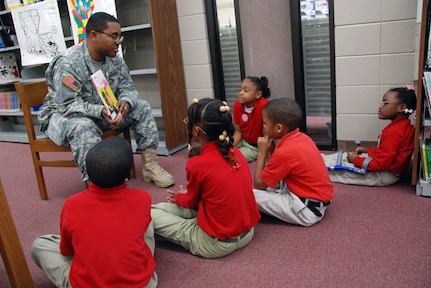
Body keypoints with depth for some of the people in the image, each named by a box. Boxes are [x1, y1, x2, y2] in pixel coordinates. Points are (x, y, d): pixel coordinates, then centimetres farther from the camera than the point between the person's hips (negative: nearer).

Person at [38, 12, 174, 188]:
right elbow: (67, 105, -28)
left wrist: (125, 101, -26)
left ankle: (150, 165, -8)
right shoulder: (68, 64, -25)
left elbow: (128, 87, -2)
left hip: (104, 111, 6)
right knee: (82, 127, -41)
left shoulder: (114, 59, -5)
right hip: (65, 115, -6)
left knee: (141, 108, -9)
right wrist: (100, 111, -41)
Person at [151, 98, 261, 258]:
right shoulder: (235, 152, -2)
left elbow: (190, 202, -1)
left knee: (149, 215, -1)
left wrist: (179, 197, 21)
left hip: (216, 243, -7)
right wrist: (184, 197, 22)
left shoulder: (197, 164, -21)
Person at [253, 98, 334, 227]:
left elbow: (259, 184, -13)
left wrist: (262, 152, -7)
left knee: (252, 195, -13)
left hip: (308, 210, -9)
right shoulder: (302, 137, 1)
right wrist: (271, 151, -2)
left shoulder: (284, 152, -25)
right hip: (320, 197, 9)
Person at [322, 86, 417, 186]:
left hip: (385, 175, -9)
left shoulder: (393, 132, -27)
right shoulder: (403, 125, 4)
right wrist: (367, 150, 8)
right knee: (343, 156, 13)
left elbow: (381, 163, -27)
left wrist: (356, 160, -16)